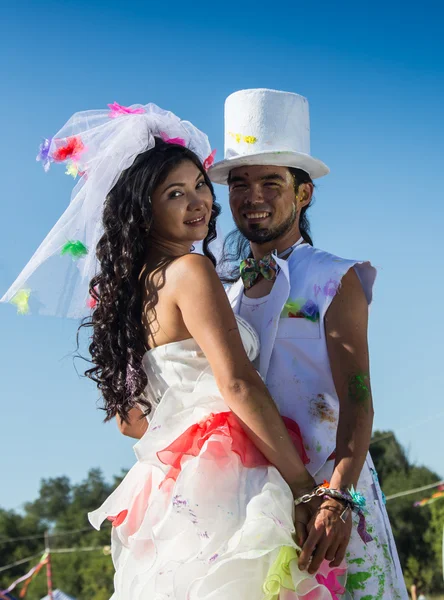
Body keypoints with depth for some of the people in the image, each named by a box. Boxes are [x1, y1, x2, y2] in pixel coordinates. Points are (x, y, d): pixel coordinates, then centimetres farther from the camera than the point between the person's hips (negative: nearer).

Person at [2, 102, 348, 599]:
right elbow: (237, 384, -15)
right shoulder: (190, 271, -7)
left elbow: (129, 420, 23)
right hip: (221, 482, -9)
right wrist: (305, 485, -12)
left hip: (166, 491, 9)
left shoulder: (128, 289, 18)